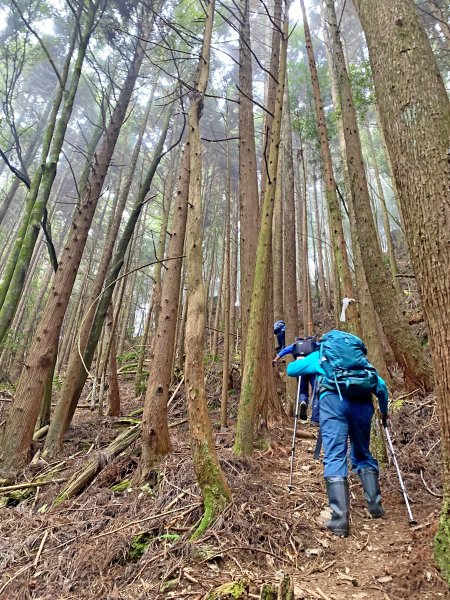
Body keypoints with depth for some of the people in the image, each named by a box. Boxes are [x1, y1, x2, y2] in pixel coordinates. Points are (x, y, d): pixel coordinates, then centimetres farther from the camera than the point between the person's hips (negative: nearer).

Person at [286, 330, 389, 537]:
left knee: (334, 457, -4)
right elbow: (381, 385, 23)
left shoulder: (318, 355, 27)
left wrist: (306, 363, 51)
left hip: (333, 399, -3)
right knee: (362, 454, 22)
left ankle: (340, 519, -12)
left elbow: (291, 369, 31)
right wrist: (384, 412, 37)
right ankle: (375, 505, 16)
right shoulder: (361, 357, 32)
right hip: (362, 402, 3)